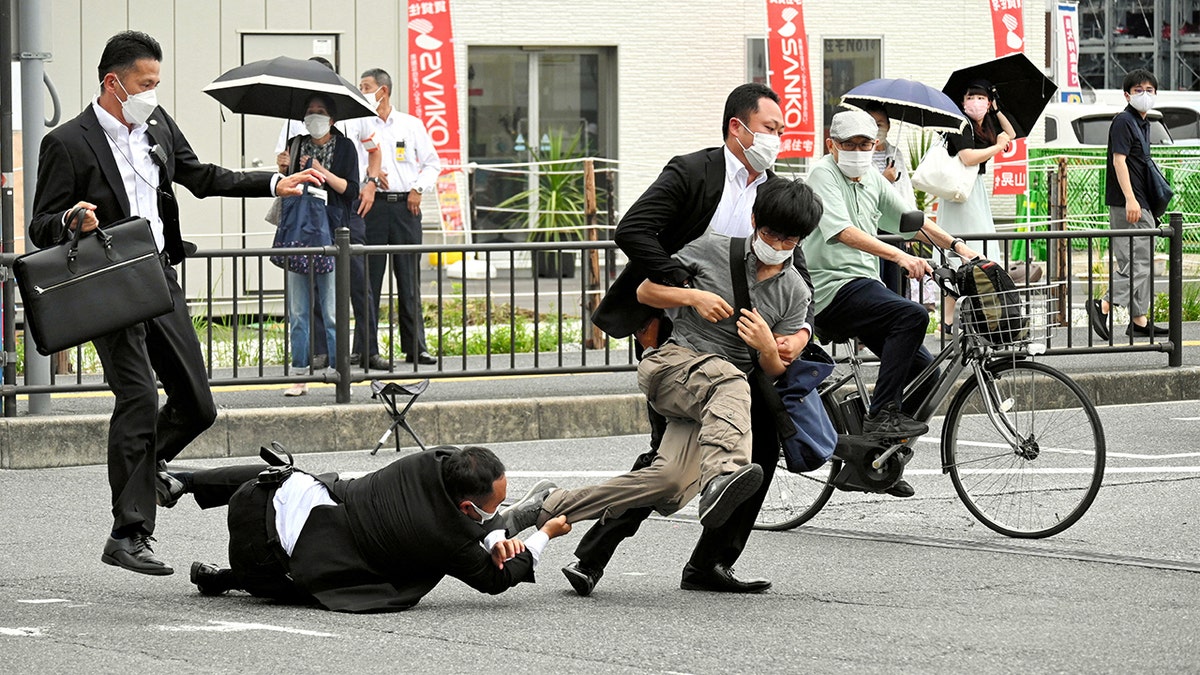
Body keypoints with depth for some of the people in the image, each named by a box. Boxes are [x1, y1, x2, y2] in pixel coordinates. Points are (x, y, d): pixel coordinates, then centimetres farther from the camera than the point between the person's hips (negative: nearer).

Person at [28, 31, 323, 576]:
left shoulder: (158, 125, 10)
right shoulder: (68, 144, -10)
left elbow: (201, 178, 23)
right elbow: (41, 228, -8)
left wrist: (276, 184, 18)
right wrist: (72, 221, -30)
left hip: (160, 277, 7)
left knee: (197, 406, 7)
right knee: (139, 397, -16)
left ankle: (141, 465, 34)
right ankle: (128, 535, -12)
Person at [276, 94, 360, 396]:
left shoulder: (344, 147, 4)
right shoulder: (297, 145, 14)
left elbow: (351, 190, -3)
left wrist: (321, 171, -11)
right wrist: (283, 172, -3)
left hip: (331, 232, -3)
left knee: (331, 311, -6)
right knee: (298, 311, 2)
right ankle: (300, 376, 5)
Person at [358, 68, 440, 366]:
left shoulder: (412, 125, 10)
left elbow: (432, 163, 14)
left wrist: (419, 189, -1)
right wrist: (370, 177, -12)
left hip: (406, 206, 1)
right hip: (373, 204, -1)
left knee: (409, 279, 2)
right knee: (370, 277, -4)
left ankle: (415, 347, 6)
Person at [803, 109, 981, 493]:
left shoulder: (872, 180, 18)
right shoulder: (824, 175, -8)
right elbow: (843, 231, -22)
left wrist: (956, 246, 4)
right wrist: (899, 256, -34)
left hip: (864, 286, 9)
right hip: (833, 287, -9)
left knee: (923, 370, 2)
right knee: (912, 316, -31)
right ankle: (882, 415, -28)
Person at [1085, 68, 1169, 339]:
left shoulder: (1143, 123, 19)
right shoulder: (1123, 122, -10)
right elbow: (1119, 160, -18)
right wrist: (1130, 199, -25)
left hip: (1140, 204, 10)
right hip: (1127, 204, -10)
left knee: (1142, 262, 11)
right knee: (1138, 262, -15)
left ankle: (1140, 322, 14)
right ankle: (1103, 306, -19)